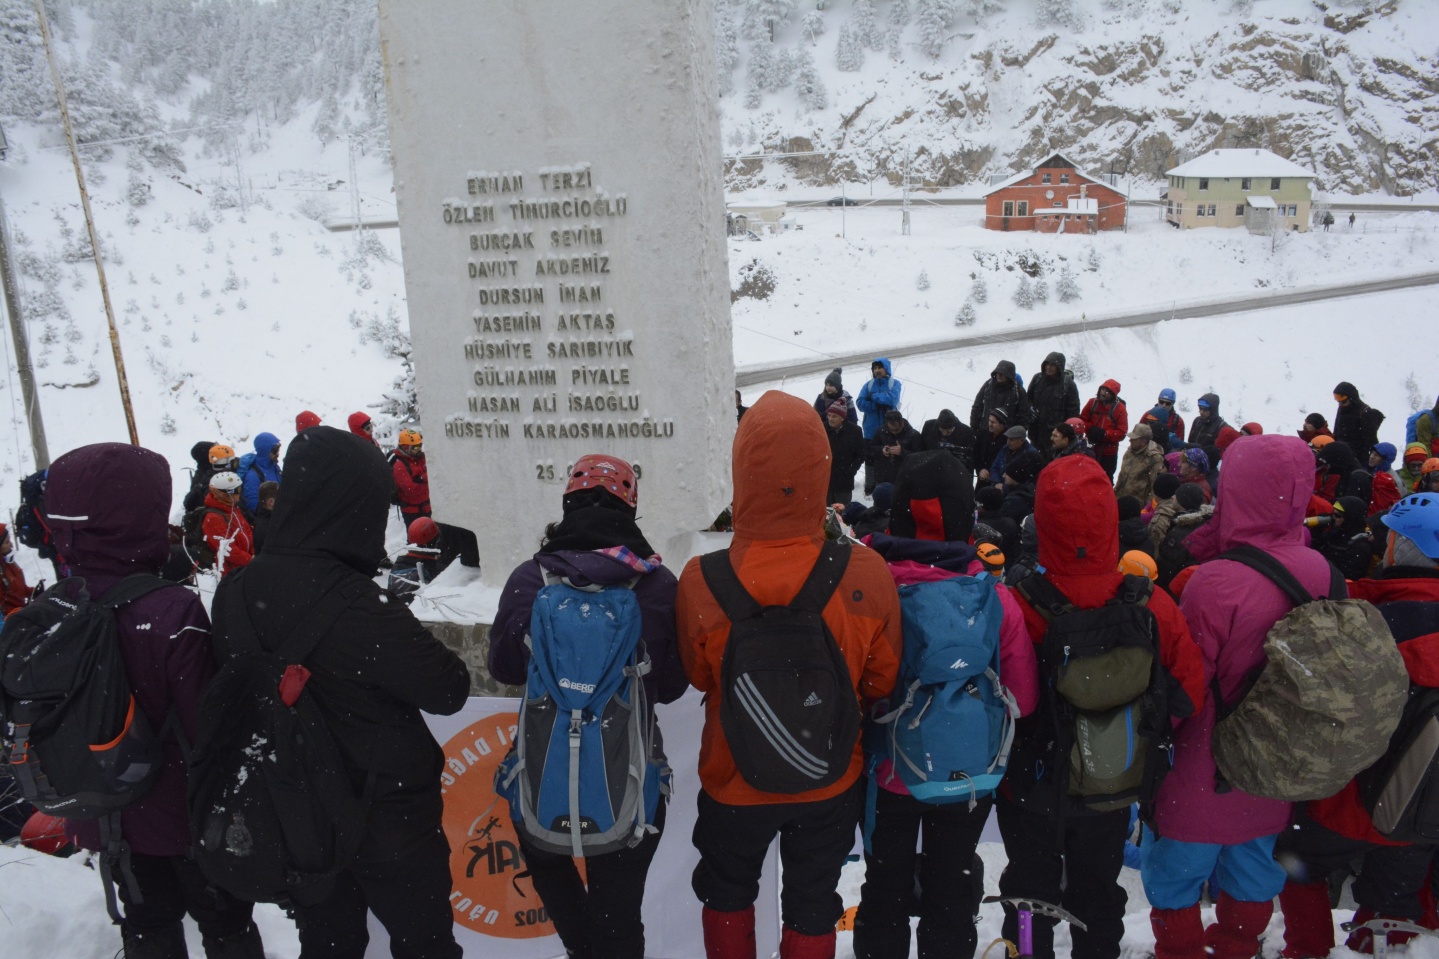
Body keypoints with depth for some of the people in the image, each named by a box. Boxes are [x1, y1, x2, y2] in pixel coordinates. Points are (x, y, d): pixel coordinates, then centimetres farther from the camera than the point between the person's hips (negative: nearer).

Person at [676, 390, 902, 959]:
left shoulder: (701, 583, -30)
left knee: (727, 891, 29)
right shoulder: (868, 576, -27)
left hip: (734, 782, 0)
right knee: (812, 908, 26)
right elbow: (881, 682, -9)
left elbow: (698, 677, -9)